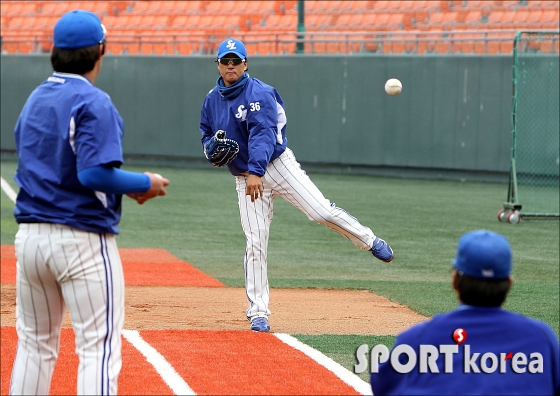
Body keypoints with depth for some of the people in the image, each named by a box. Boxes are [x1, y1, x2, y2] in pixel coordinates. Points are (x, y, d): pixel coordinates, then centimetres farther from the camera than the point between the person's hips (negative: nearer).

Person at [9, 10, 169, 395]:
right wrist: (145, 184, -6)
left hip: (29, 234, 8)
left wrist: (123, 185, 13)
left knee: (35, 345, 15)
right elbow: (95, 173, -22)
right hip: (83, 237, -7)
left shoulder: (34, 100, 12)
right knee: (99, 347, -5)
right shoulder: (93, 103, -13)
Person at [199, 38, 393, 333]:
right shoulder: (212, 100, 6)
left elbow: (263, 134, -26)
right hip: (245, 178, 4)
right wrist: (212, 149, -8)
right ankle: (257, 313, 4)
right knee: (255, 244, -1)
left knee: (322, 212, -15)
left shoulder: (259, 93, -14)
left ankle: (371, 242, 9)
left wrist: (256, 171, -40)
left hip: (278, 165, -4)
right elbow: (206, 135, 18)